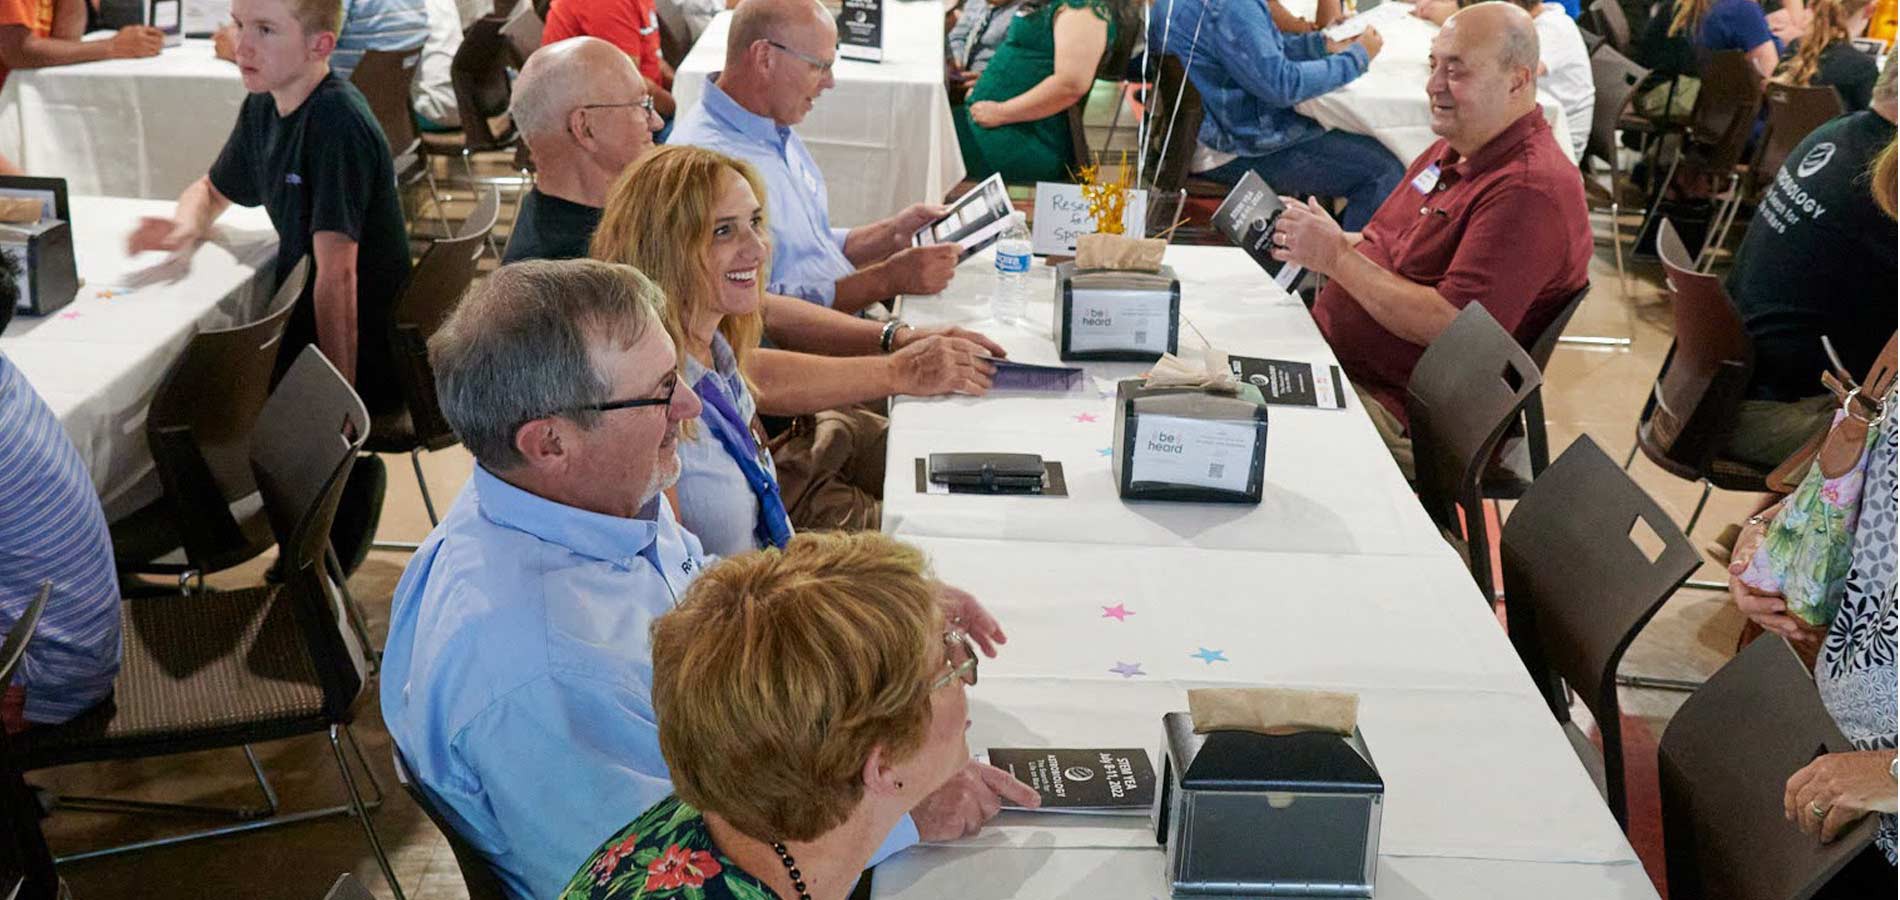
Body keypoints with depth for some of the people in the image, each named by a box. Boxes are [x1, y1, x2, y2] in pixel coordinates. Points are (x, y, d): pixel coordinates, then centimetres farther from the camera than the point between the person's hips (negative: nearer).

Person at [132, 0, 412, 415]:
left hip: (361, 363, -8)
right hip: (307, 331, 8)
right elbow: (209, 191, 23)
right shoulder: (262, 108, 4)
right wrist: (184, 226, -1)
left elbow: (337, 275, -26)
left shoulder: (336, 121, -23)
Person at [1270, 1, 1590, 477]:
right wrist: (1323, 237, 1)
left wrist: (1336, 257, -20)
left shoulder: (1530, 191, -22)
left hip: (1397, 414, -10)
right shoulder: (1458, 148, 11)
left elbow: (1448, 325, -28)